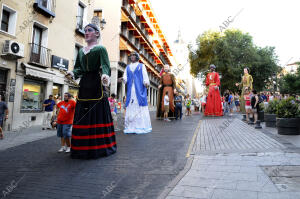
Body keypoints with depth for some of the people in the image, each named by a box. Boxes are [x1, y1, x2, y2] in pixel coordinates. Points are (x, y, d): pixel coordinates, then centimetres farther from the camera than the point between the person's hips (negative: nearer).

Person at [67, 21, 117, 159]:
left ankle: (99, 146, 3)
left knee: (98, 114, -6)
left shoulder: (101, 49, 3)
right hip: (84, 84, 6)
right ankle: (83, 147, 12)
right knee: (82, 115, 3)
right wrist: (73, 73, -8)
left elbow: (105, 65, -12)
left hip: (97, 84, -5)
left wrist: (105, 75, -34)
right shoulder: (81, 51, 20)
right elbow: (78, 68, 14)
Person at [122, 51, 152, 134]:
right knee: (130, 108, -2)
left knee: (140, 107, -8)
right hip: (131, 90, 3)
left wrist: (146, 83, -20)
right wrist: (123, 79, -14)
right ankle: (131, 127, 1)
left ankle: (142, 126, -5)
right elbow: (125, 78, 10)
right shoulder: (128, 67, 20)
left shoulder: (141, 66, 11)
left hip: (140, 89, -3)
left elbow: (145, 76, 0)